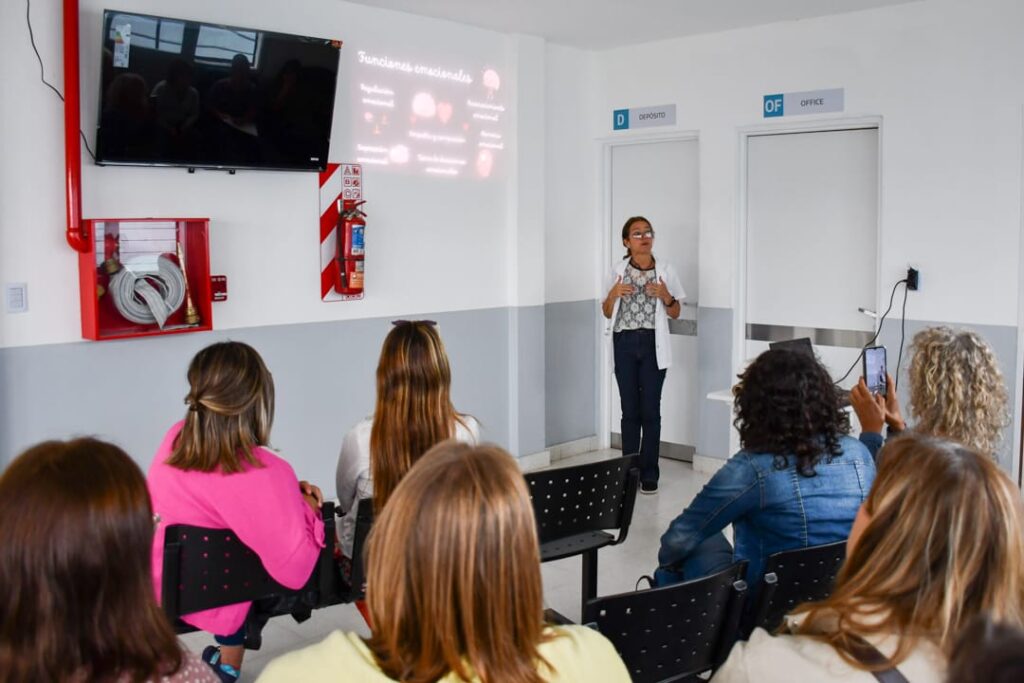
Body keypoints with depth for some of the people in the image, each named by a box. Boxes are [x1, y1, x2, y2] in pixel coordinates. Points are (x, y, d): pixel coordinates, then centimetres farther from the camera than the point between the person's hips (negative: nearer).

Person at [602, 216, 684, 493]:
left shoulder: (666, 271, 2)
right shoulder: (618, 271, 4)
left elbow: (675, 313, 8)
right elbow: (607, 313, 10)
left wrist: (666, 297, -11)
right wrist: (613, 294, -10)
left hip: (653, 345, -1)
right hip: (625, 345, 1)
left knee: (651, 410, 0)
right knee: (630, 410, 5)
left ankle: (649, 474, 7)